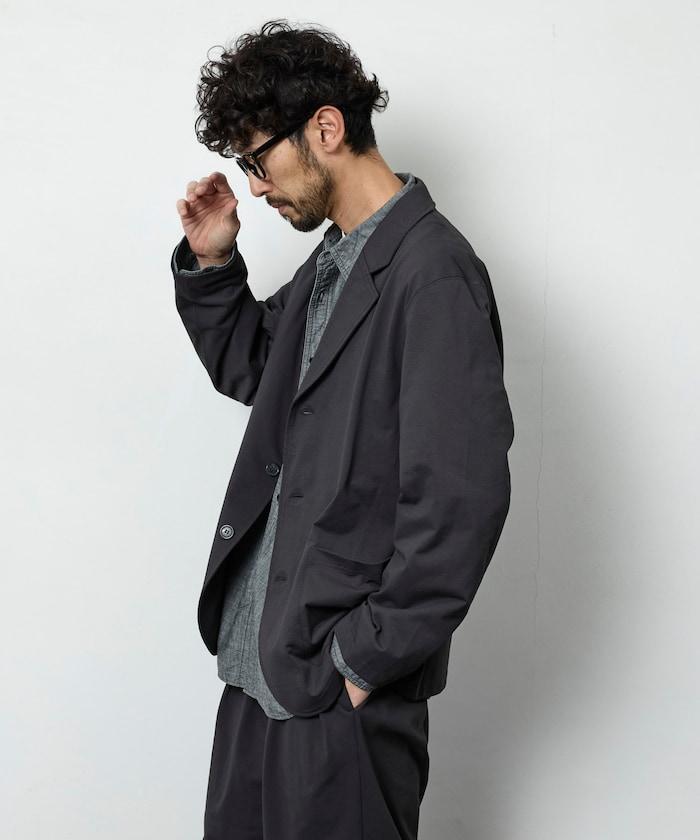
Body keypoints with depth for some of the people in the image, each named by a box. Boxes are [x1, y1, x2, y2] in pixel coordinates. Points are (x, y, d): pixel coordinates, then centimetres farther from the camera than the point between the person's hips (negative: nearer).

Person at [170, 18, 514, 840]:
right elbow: (247, 369, 25)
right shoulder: (331, 262, 10)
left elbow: (463, 495, -24)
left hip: (340, 687, -8)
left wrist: (366, 658, -17)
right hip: (259, 652, 9)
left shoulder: (432, 273, -19)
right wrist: (212, 265, 7)